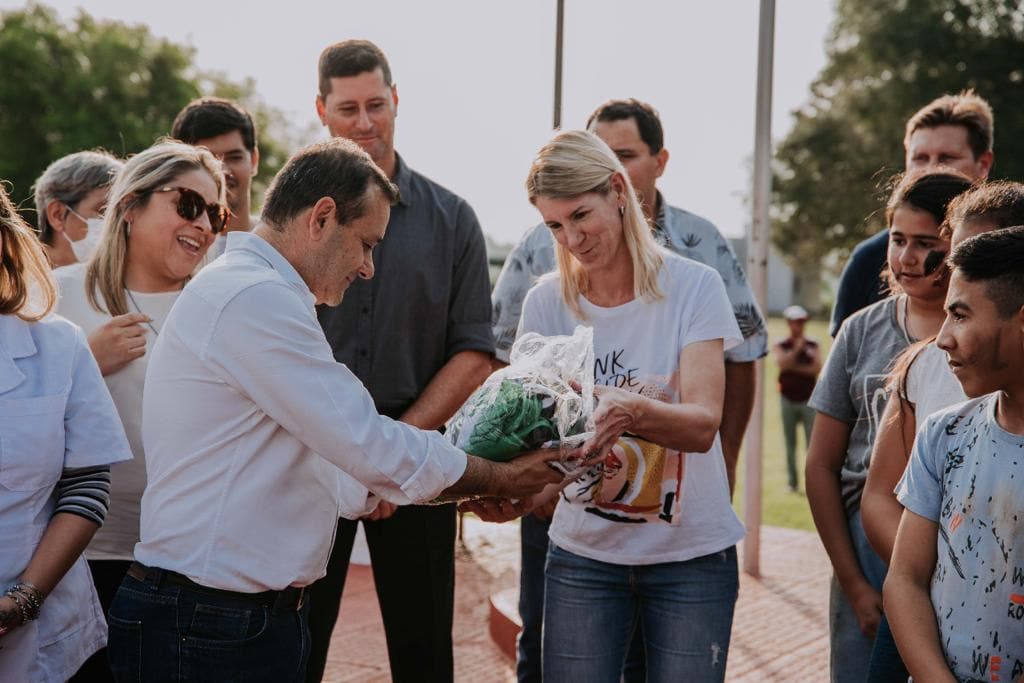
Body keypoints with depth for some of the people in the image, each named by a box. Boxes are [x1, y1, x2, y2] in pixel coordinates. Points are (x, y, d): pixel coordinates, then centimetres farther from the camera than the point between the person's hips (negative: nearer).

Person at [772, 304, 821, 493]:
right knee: (790, 444, 5)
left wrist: (795, 367, -11)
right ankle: (792, 482, 10)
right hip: (788, 399, 0)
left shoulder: (812, 346, 7)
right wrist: (796, 349, -15)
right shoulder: (780, 346, 6)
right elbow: (782, 364, -14)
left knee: (812, 442, -5)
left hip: (808, 399, 0)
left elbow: (817, 368, -6)